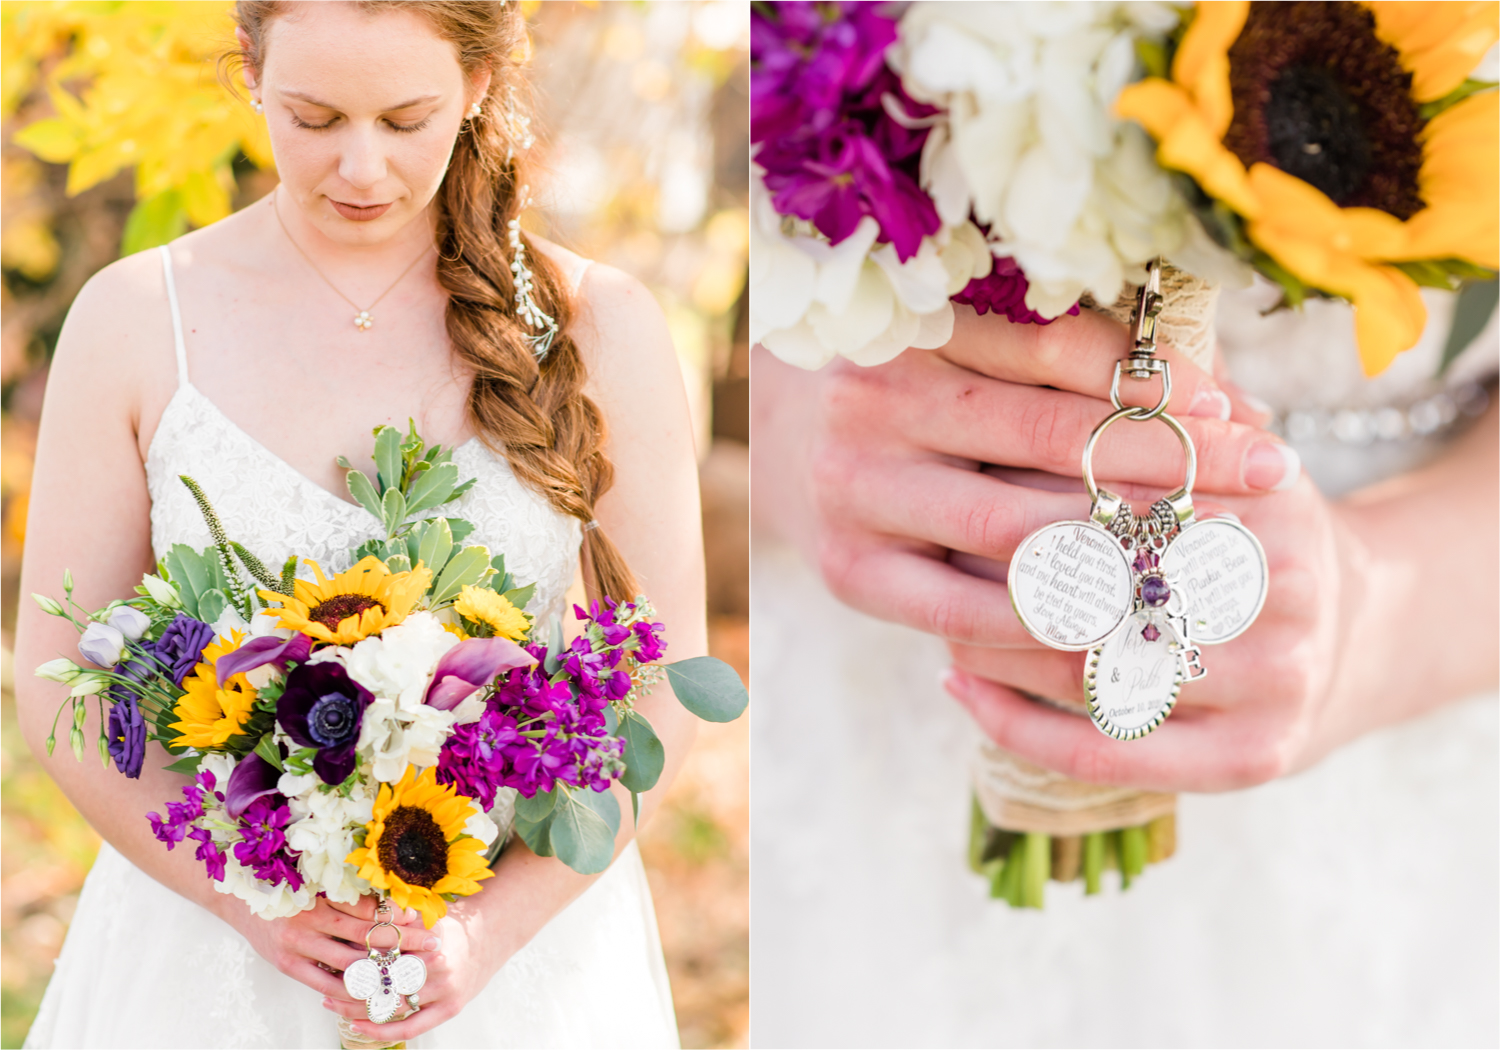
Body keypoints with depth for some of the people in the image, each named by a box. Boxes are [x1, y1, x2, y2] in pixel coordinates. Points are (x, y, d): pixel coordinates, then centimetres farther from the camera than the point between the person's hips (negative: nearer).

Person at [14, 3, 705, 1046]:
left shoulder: (600, 325, -6)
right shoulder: (135, 318, -5)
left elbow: (665, 681, -4)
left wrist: (493, 928, -15)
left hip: (523, 940, 0)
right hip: (211, 948, 0)